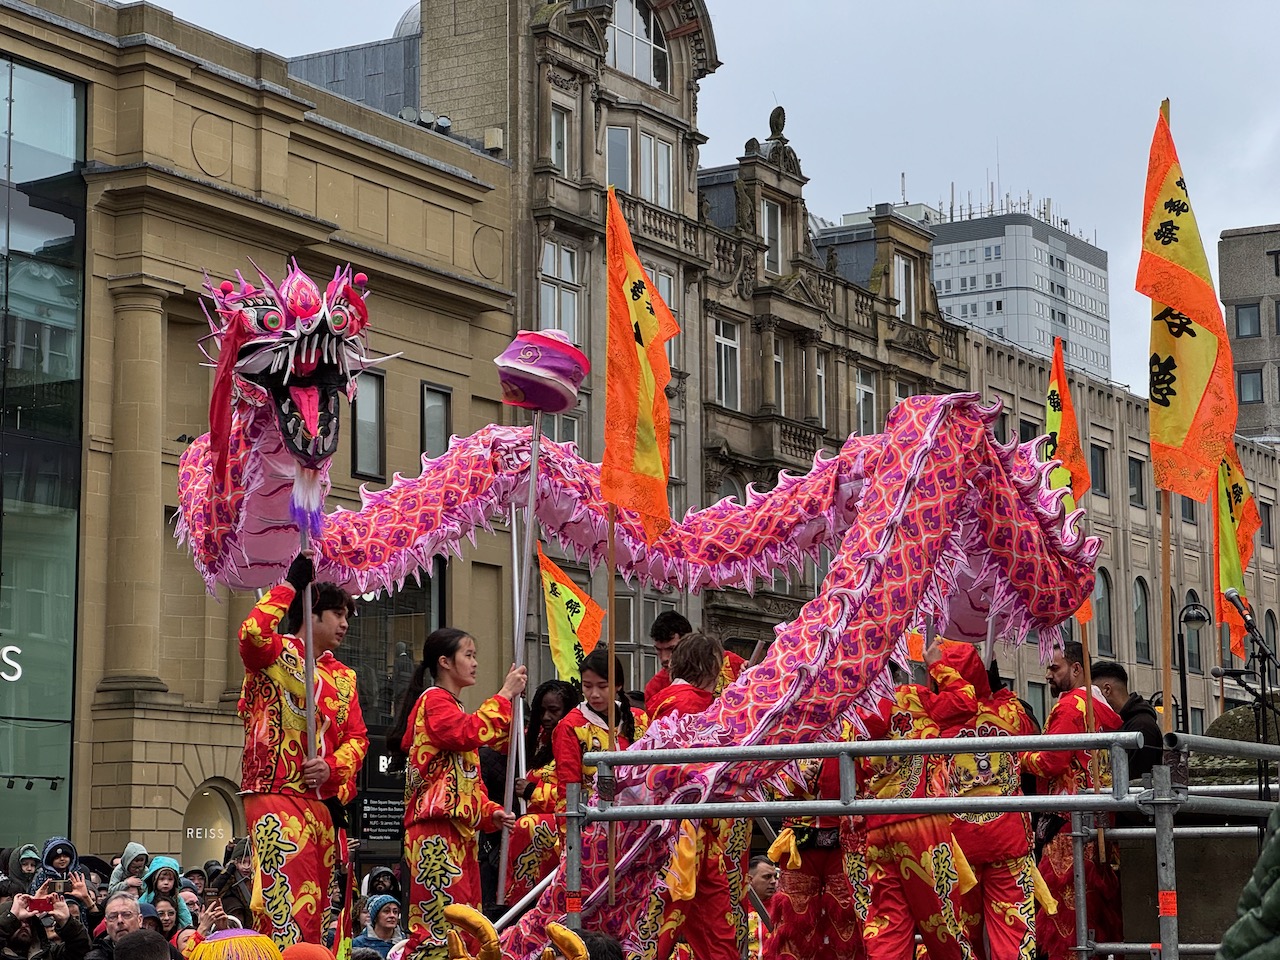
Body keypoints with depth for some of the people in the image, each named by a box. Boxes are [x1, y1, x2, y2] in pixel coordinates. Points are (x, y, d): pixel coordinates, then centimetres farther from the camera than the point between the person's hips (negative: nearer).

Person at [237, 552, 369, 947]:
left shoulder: (343, 676, 20)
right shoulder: (275, 653, 1)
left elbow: (357, 736, 16)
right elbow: (252, 632, -22)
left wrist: (332, 767, -5)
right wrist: (290, 585, -12)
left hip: (323, 800, 7)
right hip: (276, 793, -7)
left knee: (314, 907, 6)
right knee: (285, 901, -17)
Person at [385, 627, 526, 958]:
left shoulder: (453, 708, 26)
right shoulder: (433, 700, -3)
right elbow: (470, 733, -23)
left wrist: (490, 811, 10)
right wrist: (505, 695, -13)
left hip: (460, 831, 10)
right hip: (436, 831, -10)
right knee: (440, 923, -17)